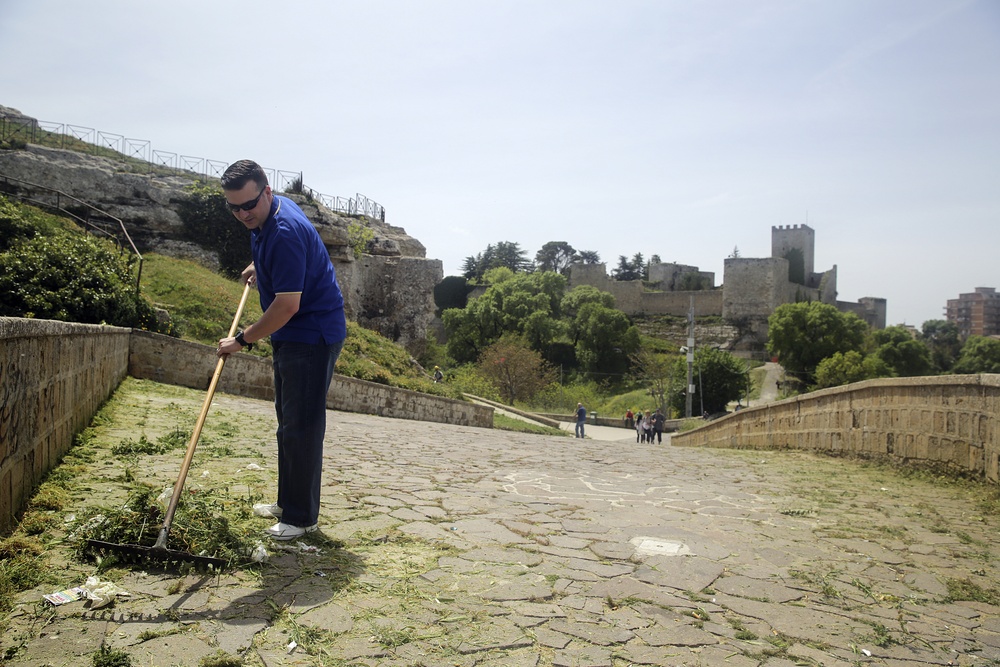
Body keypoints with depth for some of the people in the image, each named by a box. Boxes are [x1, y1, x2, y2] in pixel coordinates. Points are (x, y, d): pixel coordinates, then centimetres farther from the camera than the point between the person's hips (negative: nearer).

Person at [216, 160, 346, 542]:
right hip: (290, 336, 11)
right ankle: (288, 503, 30)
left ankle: (302, 517, 6)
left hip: (312, 337, -11)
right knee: (288, 424, 17)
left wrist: (243, 339, -17)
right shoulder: (265, 217, 6)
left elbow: (287, 305, -26)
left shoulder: (286, 233, -25)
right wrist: (259, 267, 36)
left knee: (301, 427, -5)